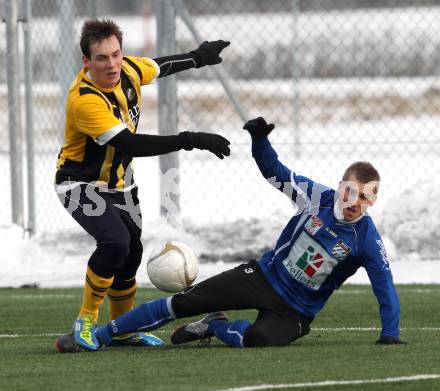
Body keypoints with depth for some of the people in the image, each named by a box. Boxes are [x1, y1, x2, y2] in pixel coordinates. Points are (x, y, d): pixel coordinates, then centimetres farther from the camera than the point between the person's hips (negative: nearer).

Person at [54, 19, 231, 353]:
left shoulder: (128, 71, -12)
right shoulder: (85, 100, -34)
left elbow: (159, 67, 14)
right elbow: (132, 145, -36)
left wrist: (198, 57, 26)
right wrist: (191, 140, -37)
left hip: (119, 183, 8)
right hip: (82, 184, -8)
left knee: (131, 253, 11)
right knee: (115, 242, -28)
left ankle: (124, 330, 31)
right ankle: (86, 323, -14)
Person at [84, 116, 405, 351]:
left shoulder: (367, 240, -15)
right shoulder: (318, 197, -7)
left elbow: (386, 287, -12)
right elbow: (275, 173, 2)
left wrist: (390, 335, -20)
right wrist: (260, 139, -16)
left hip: (295, 310, -3)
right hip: (265, 275, 3)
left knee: (256, 340, -35)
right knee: (183, 303, -7)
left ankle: (215, 325, 0)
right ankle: (99, 335, 1)